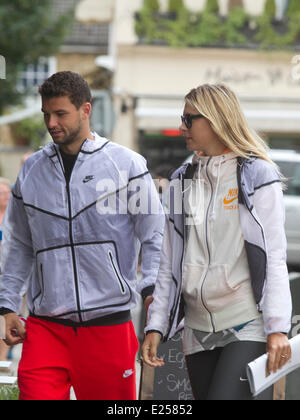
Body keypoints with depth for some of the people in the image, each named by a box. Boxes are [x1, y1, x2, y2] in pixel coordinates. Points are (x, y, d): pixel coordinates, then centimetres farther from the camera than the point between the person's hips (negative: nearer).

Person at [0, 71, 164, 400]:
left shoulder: (126, 164, 2)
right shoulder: (31, 170, 12)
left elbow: (155, 236, 3)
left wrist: (152, 289, -11)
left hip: (109, 322, -2)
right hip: (45, 326, 2)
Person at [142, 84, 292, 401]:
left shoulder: (257, 175, -2)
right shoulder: (182, 182, 13)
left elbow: (274, 258, -6)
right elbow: (169, 264, 15)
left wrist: (277, 329, -13)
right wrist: (156, 326, 8)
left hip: (248, 327, -5)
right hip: (198, 330, 6)